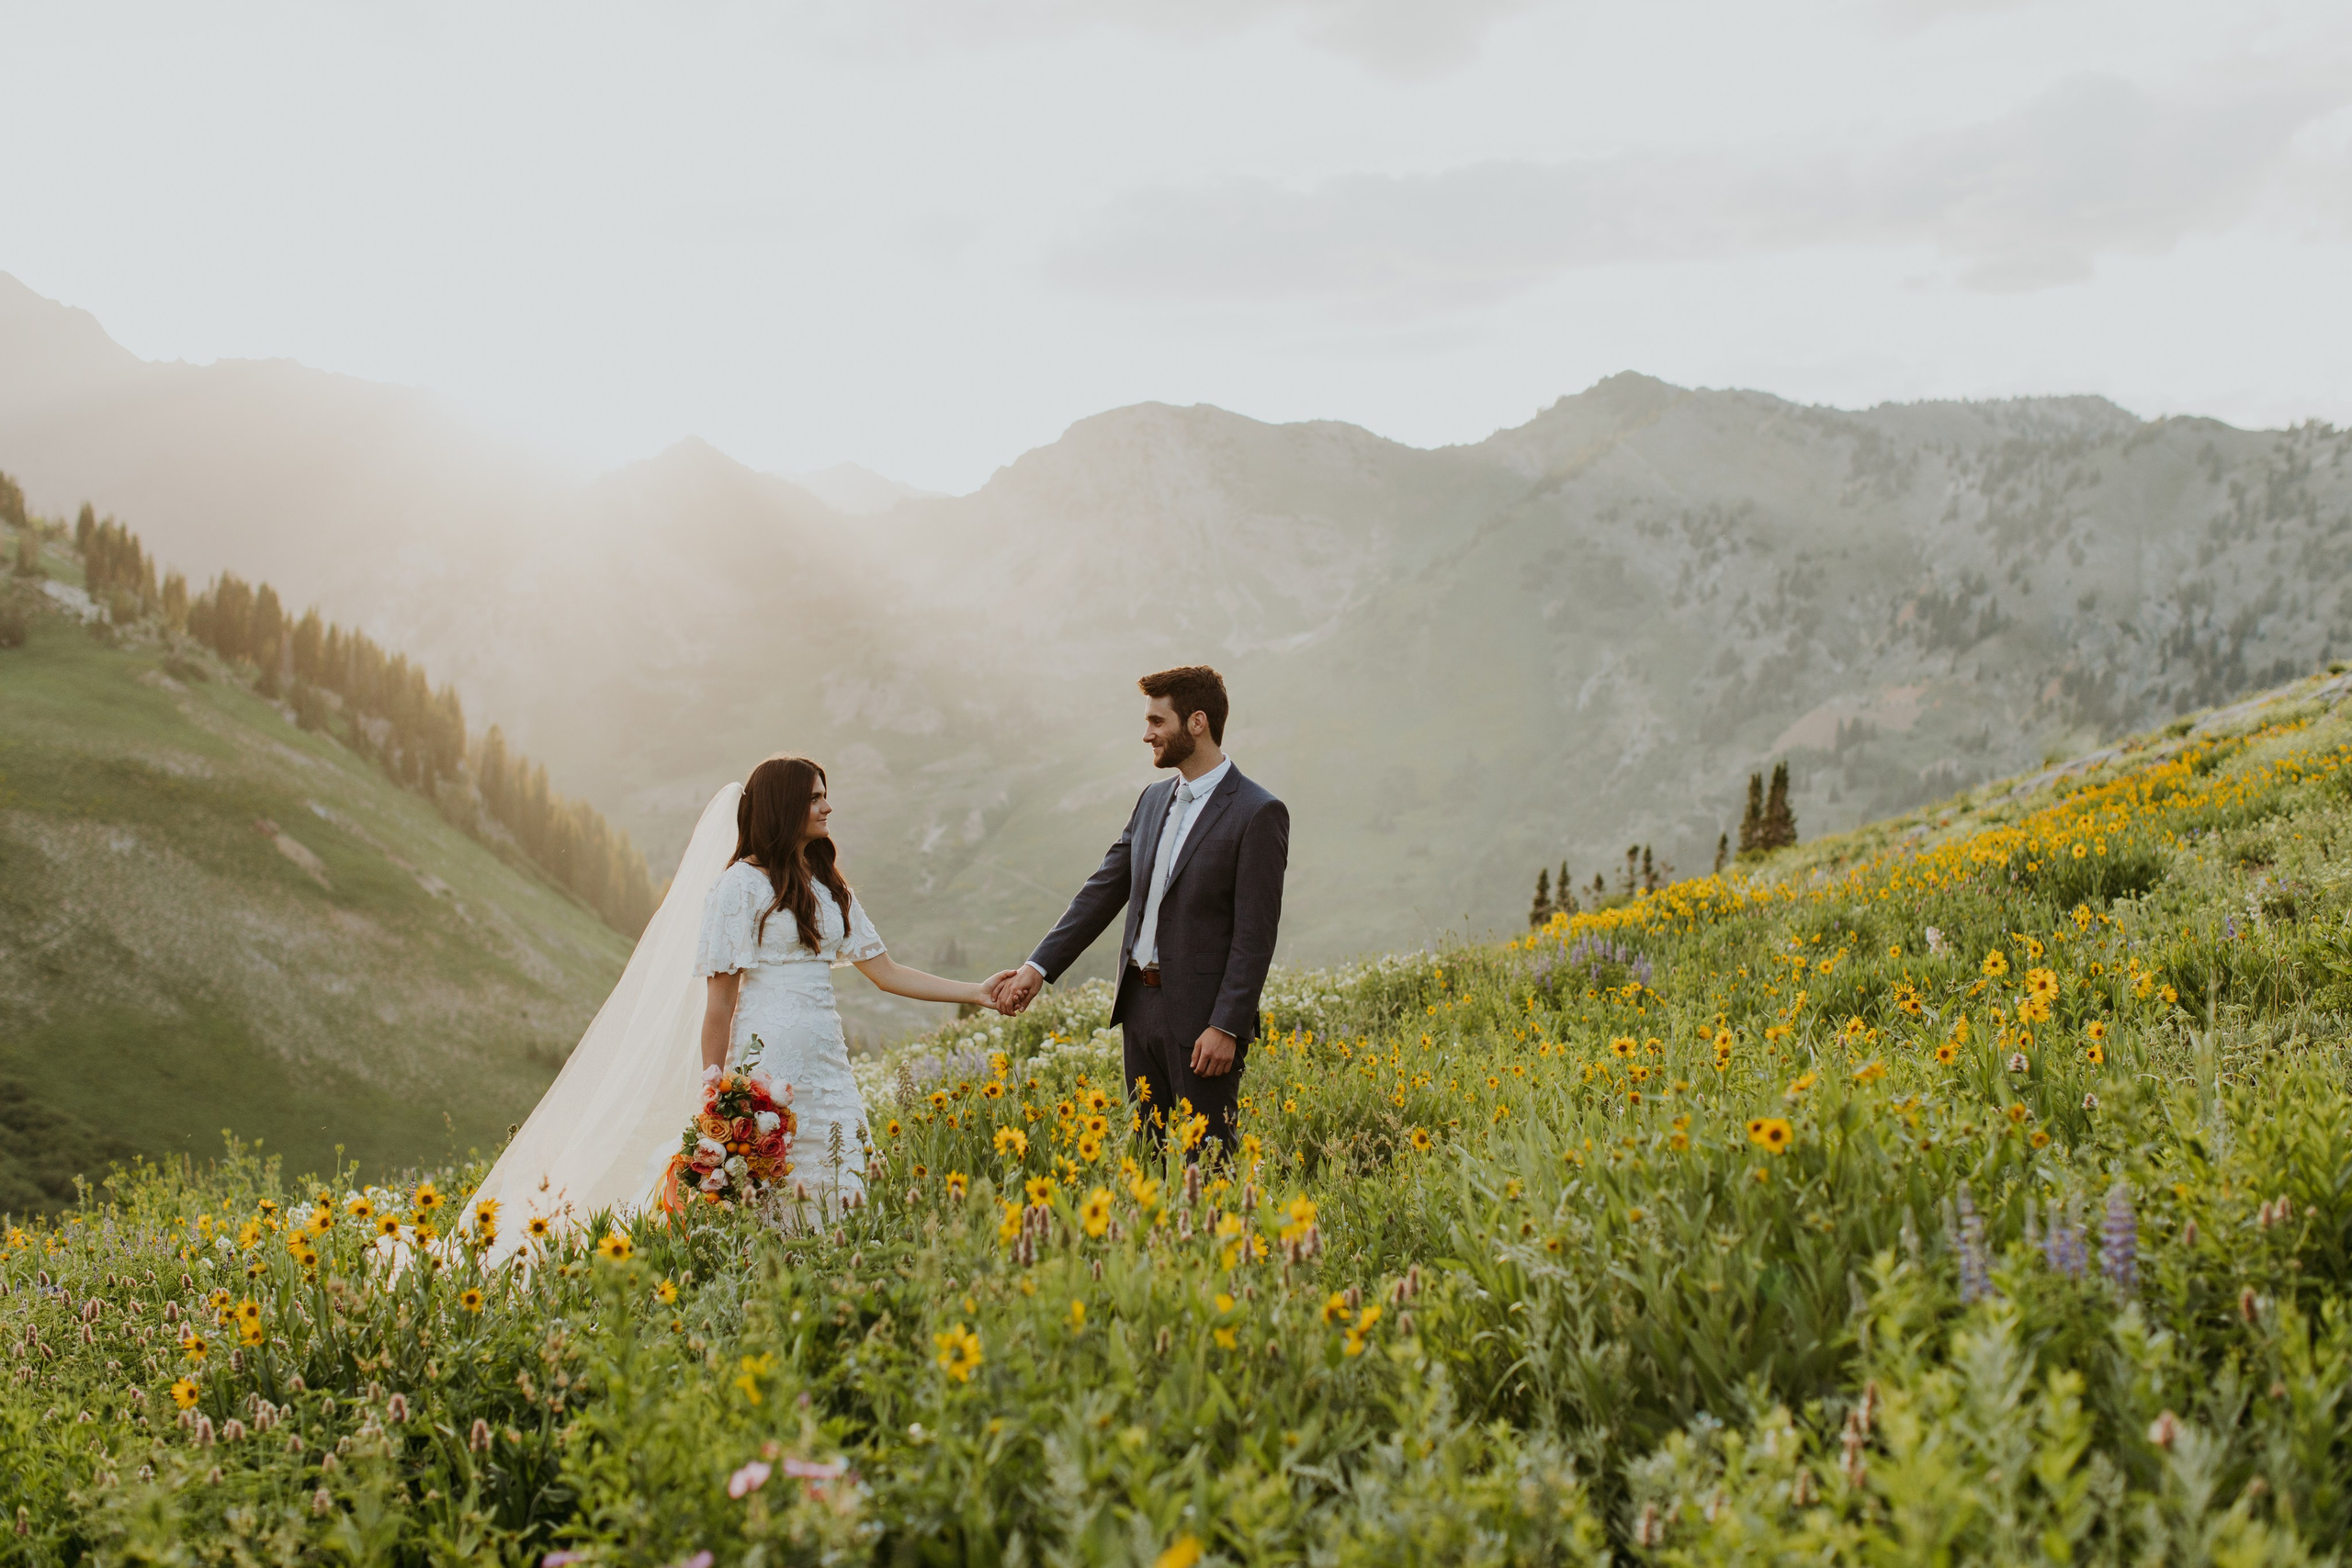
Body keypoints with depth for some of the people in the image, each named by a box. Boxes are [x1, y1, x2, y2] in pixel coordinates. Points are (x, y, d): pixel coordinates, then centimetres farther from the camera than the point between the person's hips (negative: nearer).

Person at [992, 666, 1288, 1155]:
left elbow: (1255, 935, -14)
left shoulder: (1258, 814, -11)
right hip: (1142, 1008, 7)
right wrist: (1039, 967, 6)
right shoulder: (1153, 800, 13)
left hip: (1202, 1018, -7)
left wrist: (1227, 1027, -18)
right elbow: (1104, 890, 13)